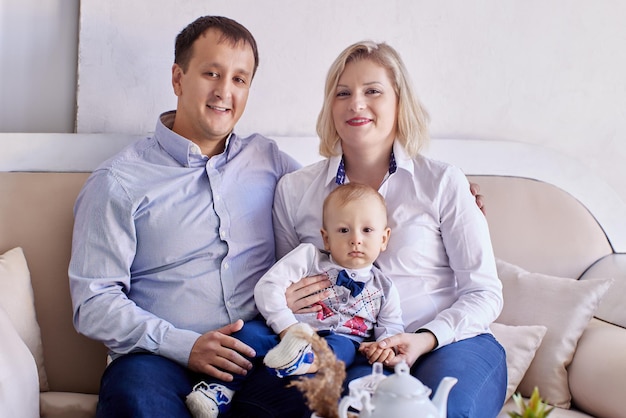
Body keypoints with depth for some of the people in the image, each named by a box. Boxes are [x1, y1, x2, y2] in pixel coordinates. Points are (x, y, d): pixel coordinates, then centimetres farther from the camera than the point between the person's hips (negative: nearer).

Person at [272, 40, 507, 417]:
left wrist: (425, 340, -15)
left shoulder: (442, 182, 4)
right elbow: (280, 288, 20)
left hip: (448, 343, 0)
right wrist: (282, 304, -5)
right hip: (352, 354, 1)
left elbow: (484, 293, 2)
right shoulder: (294, 189, 10)